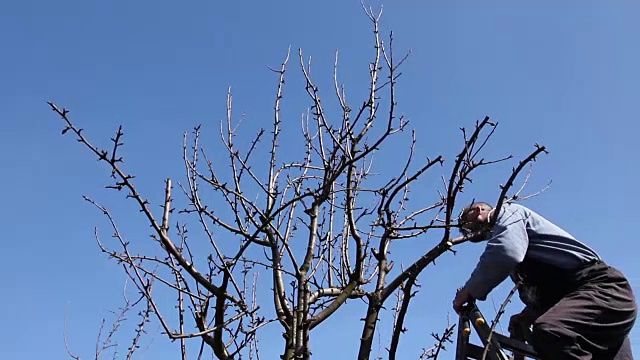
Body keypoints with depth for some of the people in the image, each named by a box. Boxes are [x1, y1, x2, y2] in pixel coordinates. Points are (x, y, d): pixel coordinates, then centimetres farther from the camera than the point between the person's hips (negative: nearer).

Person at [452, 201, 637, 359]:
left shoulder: (508, 213, 2)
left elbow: (505, 253, -21)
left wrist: (470, 292, -10)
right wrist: (527, 316, 20)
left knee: (549, 334, -36)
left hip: (602, 288, -11)